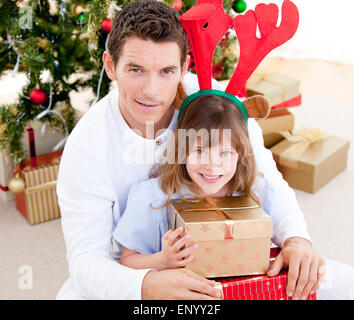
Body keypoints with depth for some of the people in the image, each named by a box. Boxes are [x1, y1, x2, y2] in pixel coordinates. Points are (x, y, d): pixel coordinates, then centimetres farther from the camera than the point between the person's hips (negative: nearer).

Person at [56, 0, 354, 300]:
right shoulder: (86, 146, -22)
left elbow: (267, 180, -7)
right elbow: (86, 259, -22)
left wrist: (296, 238, -25)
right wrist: (147, 286, -42)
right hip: (130, 272, -1)